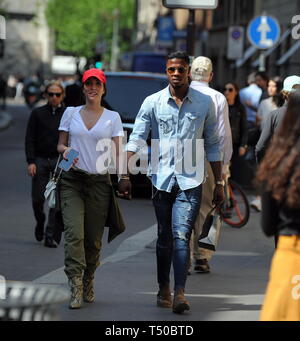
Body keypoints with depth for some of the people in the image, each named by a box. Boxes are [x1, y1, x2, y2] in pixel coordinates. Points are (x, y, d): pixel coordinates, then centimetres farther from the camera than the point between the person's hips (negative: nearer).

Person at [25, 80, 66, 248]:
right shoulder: (38, 114, 5)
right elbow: (30, 139, 2)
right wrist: (31, 161, -7)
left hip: (60, 161, -1)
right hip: (41, 160, 1)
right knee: (38, 198, 2)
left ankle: (50, 235, -2)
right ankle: (40, 222, 31)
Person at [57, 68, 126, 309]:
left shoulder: (112, 117, 7)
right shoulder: (71, 113, 10)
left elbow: (118, 150, 2)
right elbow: (60, 144, 14)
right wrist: (65, 150, -10)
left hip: (100, 182, 0)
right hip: (72, 180, 0)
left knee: (94, 239, 4)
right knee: (74, 234, -15)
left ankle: (88, 284, 24)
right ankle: (76, 288, -19)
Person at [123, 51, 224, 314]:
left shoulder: (204, 103, 4)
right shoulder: (153, 102, 3)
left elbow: (213, 145, 10)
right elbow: (136, 139, -1)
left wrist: (219, 183, 9)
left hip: (190, 181, -2)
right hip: (162, 178, 2)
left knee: (181, 236, -14)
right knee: (164, 238, 12)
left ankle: (179, 292, -19)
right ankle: (163, 289, 25)